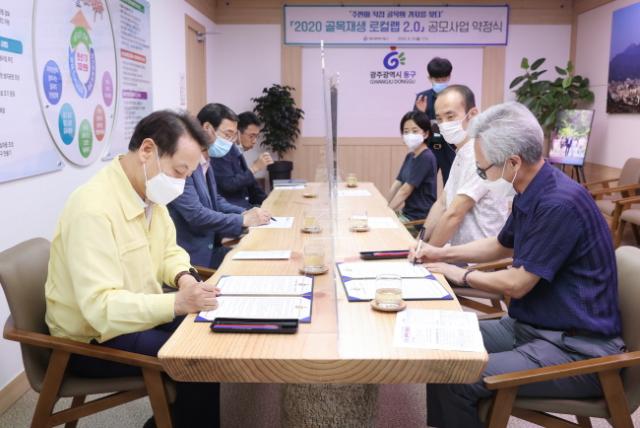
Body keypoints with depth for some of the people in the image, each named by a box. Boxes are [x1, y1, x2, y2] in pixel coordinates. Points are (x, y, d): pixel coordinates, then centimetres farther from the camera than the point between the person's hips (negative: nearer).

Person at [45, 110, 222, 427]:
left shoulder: (149, 192, -1)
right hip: (93, 340, -8)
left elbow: (168, 251, 11)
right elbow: (101, 306, -33)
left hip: (142, 316, 9)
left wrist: (183, 278, -10)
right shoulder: (93, 208, -28)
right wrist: (176, 304, -42)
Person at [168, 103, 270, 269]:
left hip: (209, 246, 9)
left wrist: (245, 213, 2)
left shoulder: (206, 162, 10)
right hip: (192, 255, -9)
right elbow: (196, 215, -24)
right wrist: (243, 220, -17)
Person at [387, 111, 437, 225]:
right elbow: (397, 185, 8)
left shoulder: (426, 158, -17)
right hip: (408, 214, 8)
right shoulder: (410, 156, 11)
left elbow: (405, 190, -18)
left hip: (420, 218, -8)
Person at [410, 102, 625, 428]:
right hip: (529, 326, 10)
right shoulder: (531, 195, 6)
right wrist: (442, 254, 15)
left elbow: (517, 284, -18)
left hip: (576, 350, -9)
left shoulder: (560, 204, -24)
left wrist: (460, 275, -2)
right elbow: (501, 246, 24)